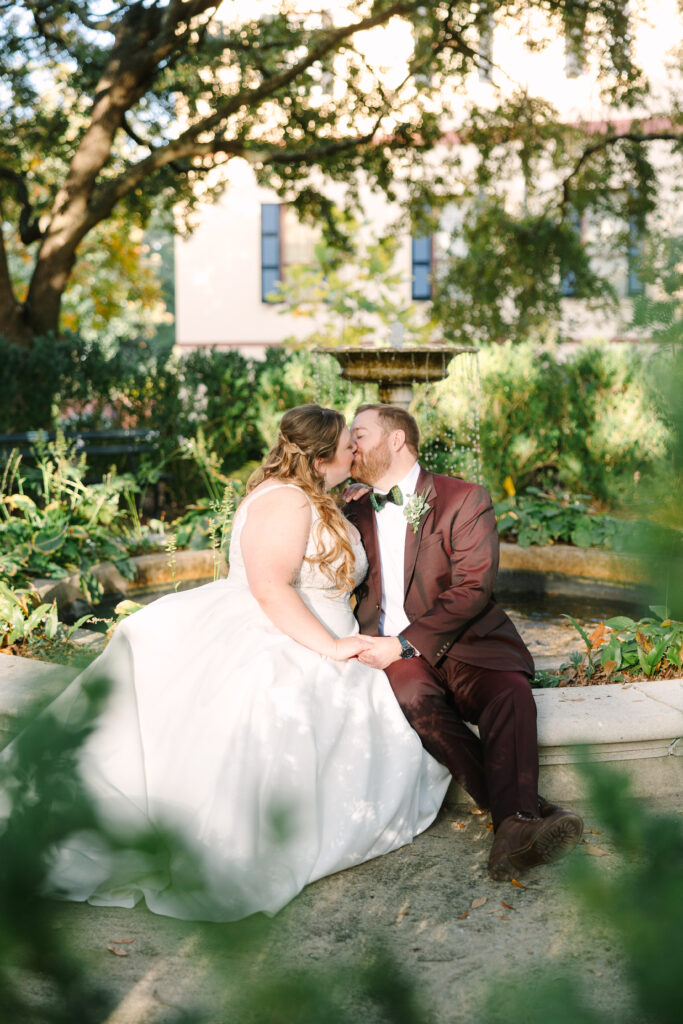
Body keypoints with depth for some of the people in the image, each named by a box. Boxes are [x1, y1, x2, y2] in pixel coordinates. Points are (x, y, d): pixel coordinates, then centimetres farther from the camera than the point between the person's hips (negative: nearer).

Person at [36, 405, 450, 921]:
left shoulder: (319, 505, 22)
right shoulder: (284, 499, -10)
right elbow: (269, 586, -22)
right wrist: (330, 646, -21)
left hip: (310, 654, 10)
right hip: (265, 645, -10)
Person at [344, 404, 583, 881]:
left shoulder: (465, 499, 1)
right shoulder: (354, 512, 17)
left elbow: (472, 589, -9)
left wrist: (403, 643, -19)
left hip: (463, 645, -1)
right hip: (391, 654, 2)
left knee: (510, 690, -33)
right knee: (416, 698, -33)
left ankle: (515, 828, -44)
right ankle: (525, 809, -33)